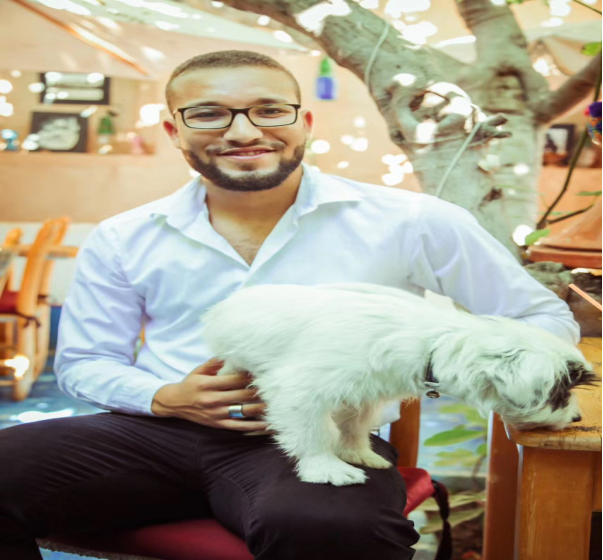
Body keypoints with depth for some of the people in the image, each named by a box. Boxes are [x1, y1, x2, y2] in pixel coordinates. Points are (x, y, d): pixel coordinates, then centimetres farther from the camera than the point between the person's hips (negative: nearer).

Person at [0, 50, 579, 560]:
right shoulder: (124, 240, 8)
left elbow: (545, 317, 7)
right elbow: (81, 361, 18)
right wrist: (165, 398, -5)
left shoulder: (411, 222, 0)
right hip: (159, 432, 3)